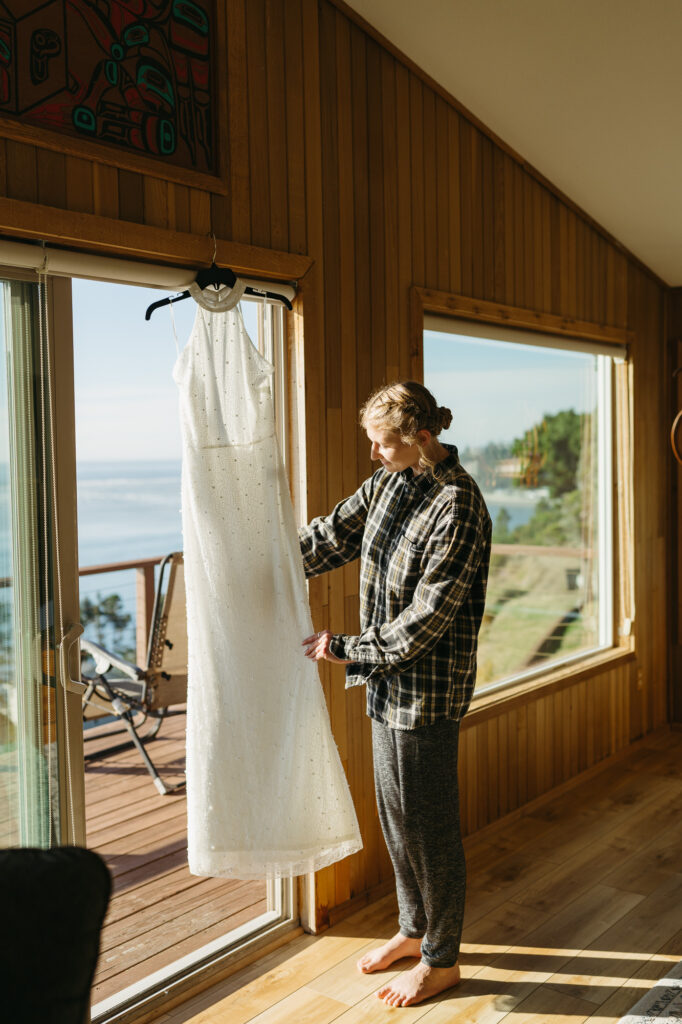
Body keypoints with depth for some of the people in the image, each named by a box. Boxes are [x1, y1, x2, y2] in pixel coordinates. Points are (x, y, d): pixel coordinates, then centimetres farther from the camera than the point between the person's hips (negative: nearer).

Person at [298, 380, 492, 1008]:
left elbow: (429, 615, -23)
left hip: (429, 686, -8)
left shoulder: (458, 507, -21)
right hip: (390, 677, 8)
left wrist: (350, 650, -18)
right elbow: (330, 537, 13)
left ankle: (441, 960, 25)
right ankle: (414, 929, 39)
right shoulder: (389, 484, 5)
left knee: (427, 820, 5)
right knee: (394, 810, 19)